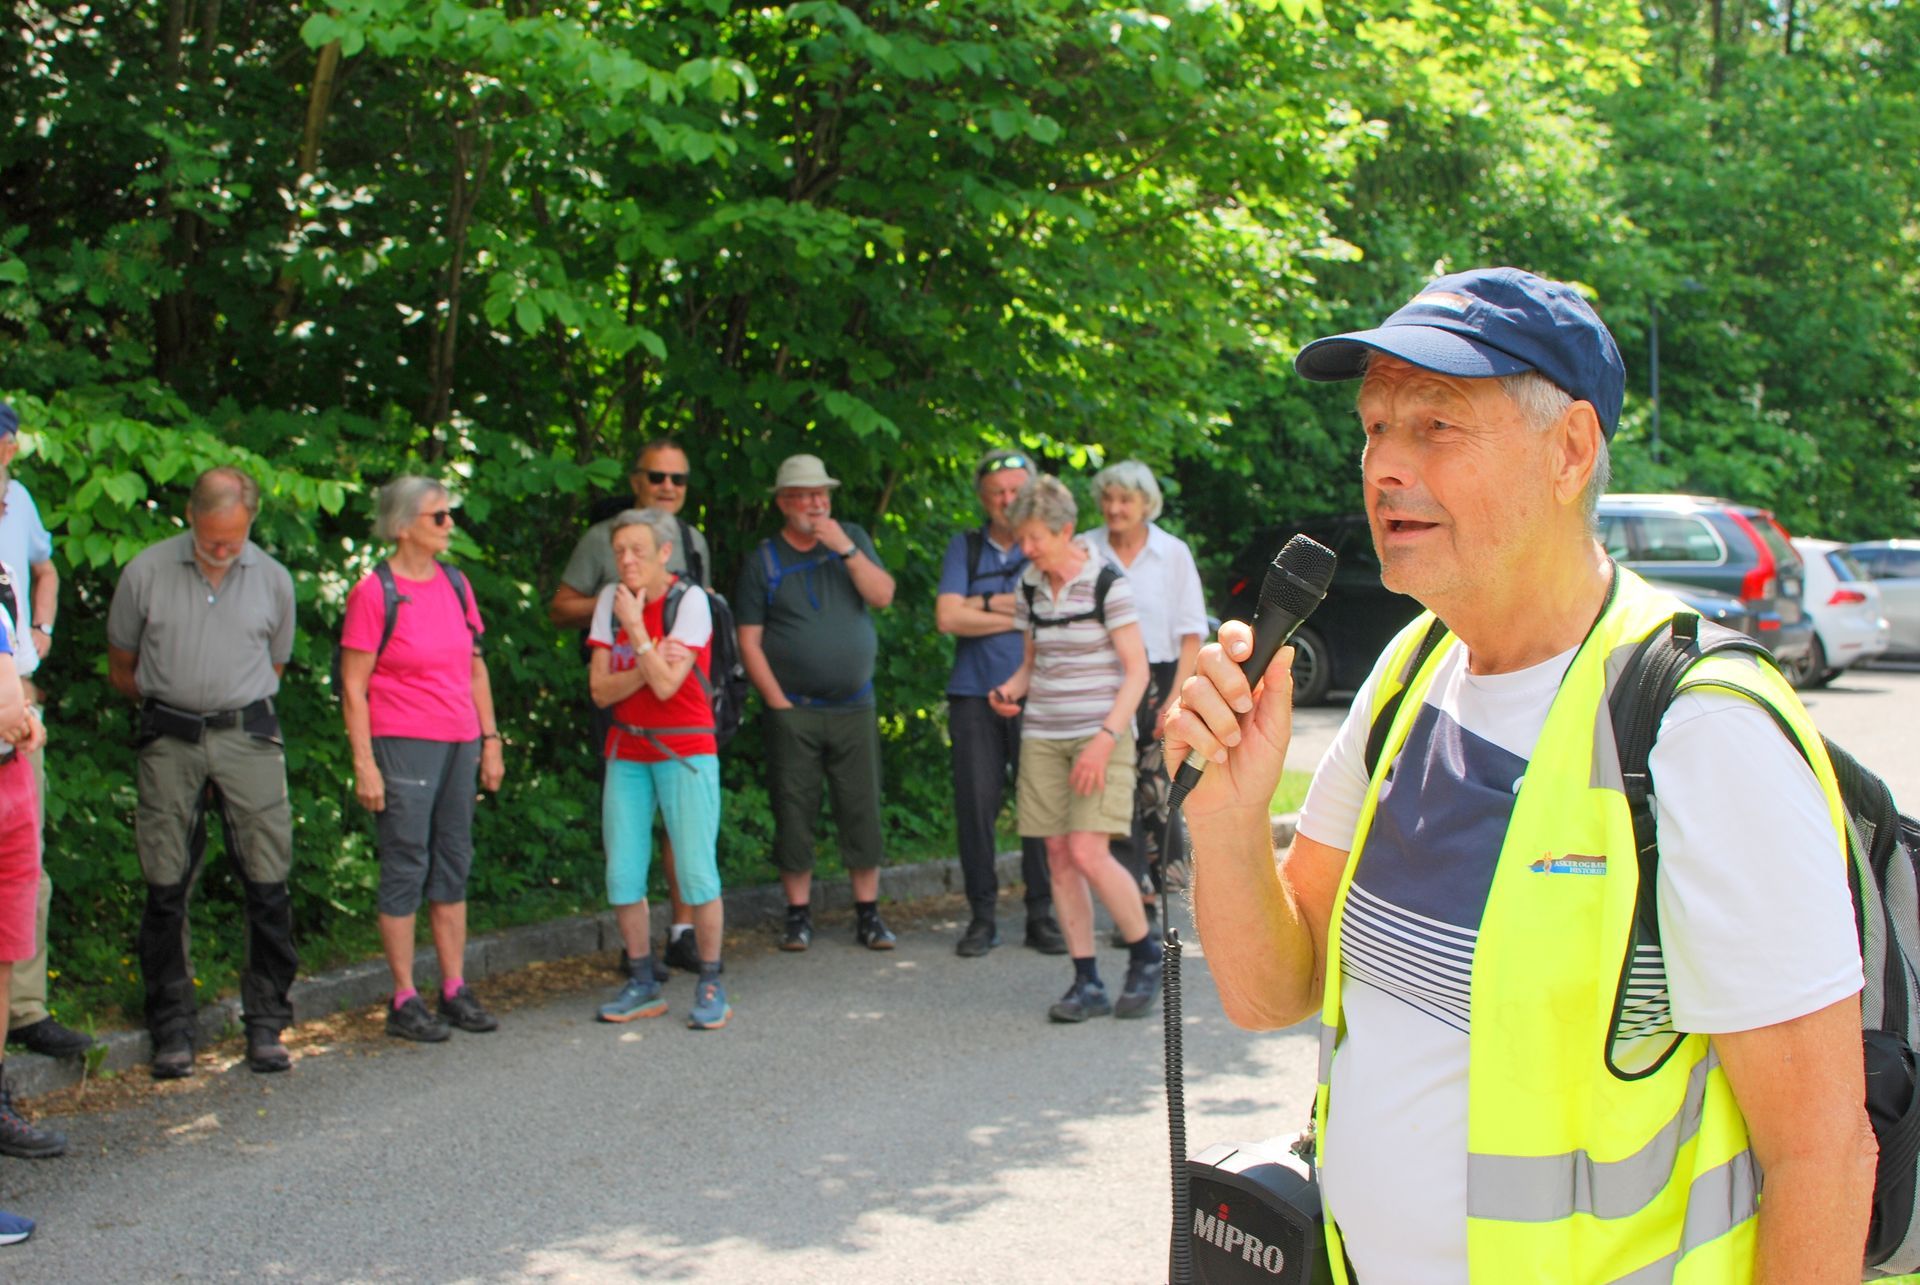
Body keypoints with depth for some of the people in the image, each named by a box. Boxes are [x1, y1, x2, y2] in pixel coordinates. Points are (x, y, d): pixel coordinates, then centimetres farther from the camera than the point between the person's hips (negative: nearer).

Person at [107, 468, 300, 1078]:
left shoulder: (273, 580, 6)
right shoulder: (146, 572, 2)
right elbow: (121, 670, 12)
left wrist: (236, 710, 10)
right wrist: (172, 704, 10)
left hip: (249, 736, 1)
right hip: (168, 742, -1)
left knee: (267, 884, -3)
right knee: (166, 888, 0)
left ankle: (265, 1026, 7)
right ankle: (172, 1031, 10)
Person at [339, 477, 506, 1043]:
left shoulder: (455, 584, 11)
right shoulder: (374, 592, -8)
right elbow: (353, 686, -8)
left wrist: (490, 740, 13)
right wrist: (364, 764, -13)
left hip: (460, 743, 7)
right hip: (404, 744, -6)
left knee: (453, 865, 10)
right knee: (405, 869, -2)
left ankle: (454, 990, 18)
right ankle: (404, 1000, 6)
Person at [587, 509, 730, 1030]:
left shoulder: (689, 600, -9)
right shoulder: (611, 600, 5)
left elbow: (666, 686, -18)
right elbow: (600, 690, 1)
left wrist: (635, 625, -14)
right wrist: (649, 666, -13)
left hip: (685, 750, -4)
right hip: (627, 751, 5)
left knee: (697, 873, -9)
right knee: (622, 876, 1)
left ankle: (710, 986, 4)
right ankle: (643, 986, 15)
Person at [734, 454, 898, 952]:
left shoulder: (852, 539, 9)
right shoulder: (763, 560, 3)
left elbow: (883, 596, -3)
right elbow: (749, 640, 0)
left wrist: (845, 549, -13)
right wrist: (777, 702, -7)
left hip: (854, 706, 1)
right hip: (794, 710, -1)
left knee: (862, 810, 1)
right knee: (794, 812, 0)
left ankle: (868, 914, 9)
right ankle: (798, 915, 10)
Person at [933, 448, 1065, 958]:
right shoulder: (964, 547, 11)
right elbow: (947, 617, -1)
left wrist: (985, 603, -7)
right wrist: (1019, 615, -4)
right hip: (975, 695, 1)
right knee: (975, 804, -2)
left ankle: (1042, 915, 7)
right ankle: (981, 916, 8)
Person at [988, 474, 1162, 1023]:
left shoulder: (1108, 586, -9)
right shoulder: (1030, 590, 9)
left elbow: (1136, 670, -9)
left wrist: (1105, 739, -18)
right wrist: (1011, 690, -3)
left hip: (1101, 735, -6)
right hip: (1042, 737, 6)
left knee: (1088, 854, -16)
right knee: (1059, 858, 1)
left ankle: (1146, 953, 7)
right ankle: (1087, 983, 9)